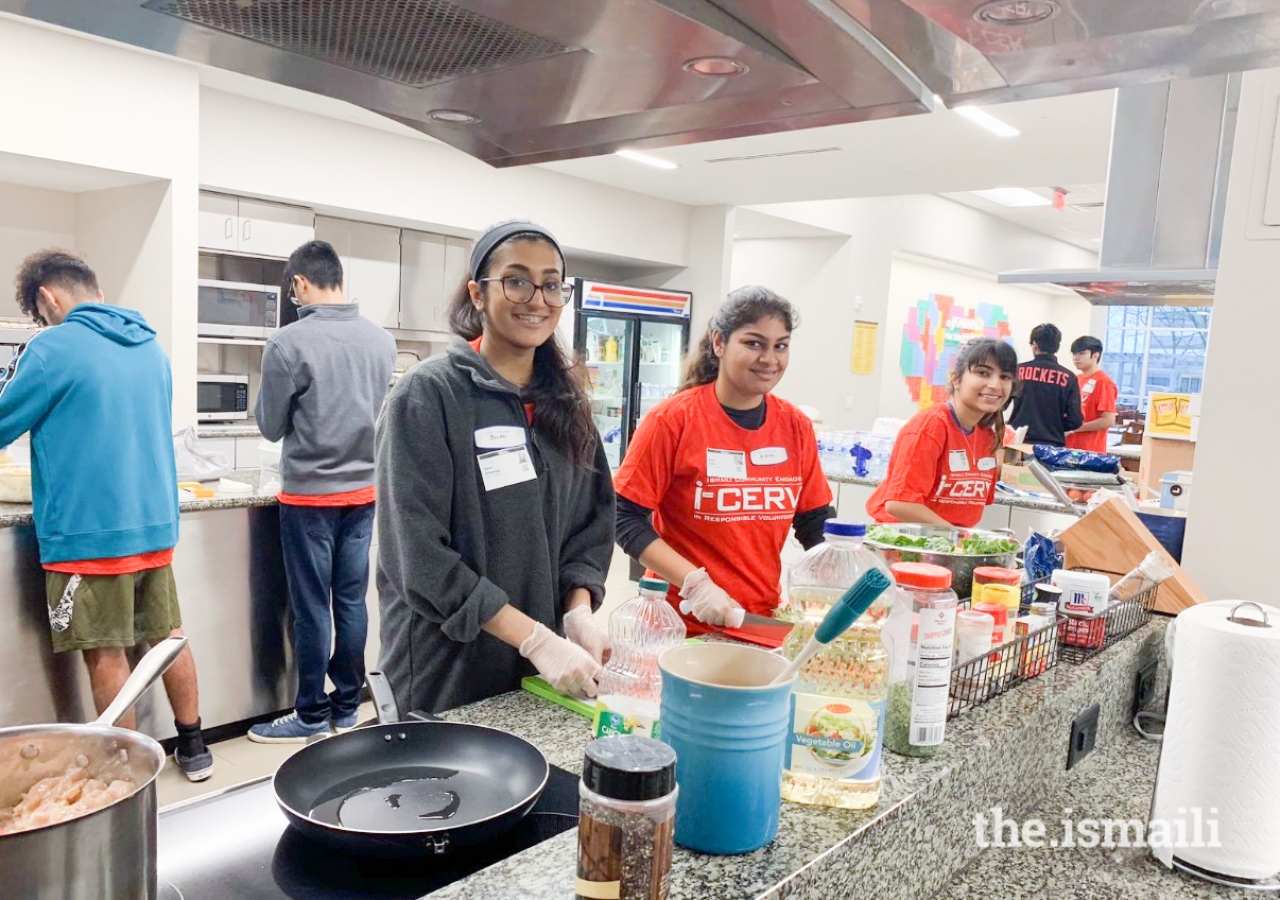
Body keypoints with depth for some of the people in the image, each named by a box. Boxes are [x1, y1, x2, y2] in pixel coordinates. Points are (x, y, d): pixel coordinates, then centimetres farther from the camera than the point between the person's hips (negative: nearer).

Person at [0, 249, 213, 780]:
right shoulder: (150, 347, 10)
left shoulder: (54, 348, -11)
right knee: (168, 636, 15)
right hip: (156, 522, 7)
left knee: (105, 653, 5)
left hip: (89, 530, -6)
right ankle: (193, 747, 25)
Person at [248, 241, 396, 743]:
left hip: (309, 494, -5)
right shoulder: (382, 340, -1)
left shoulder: (289, 344, -15)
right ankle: (347, 708, 23)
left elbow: (270, 426, -4)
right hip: (363, 490, 5)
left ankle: (311, 715, 18)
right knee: (352, 601, 12)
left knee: (311, 608, 6)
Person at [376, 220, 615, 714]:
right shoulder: (427, 394, -13)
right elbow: (419, 554, -19)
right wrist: (534, 639, -22)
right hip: (446, 671, -5)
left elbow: (591, 519, 7)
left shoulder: (566, 399, 4)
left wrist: (579, 611, -10)